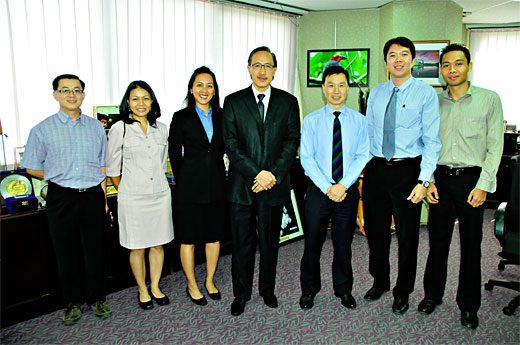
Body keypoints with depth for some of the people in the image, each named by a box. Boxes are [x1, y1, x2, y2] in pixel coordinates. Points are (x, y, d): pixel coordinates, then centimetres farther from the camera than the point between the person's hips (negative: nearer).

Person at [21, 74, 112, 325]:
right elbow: (31, 167, 6)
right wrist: (61, 178, 1)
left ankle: (97, 298, 27)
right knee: (67, 254, 10)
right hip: (61, 199, -1)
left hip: (93, 197, 2)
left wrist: (102, 196, 7)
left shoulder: (96, 127, 7)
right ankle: (73, 302, 27)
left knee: (96, 252, 10)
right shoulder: (42, 130, 0)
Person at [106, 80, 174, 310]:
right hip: (133, 197, -3)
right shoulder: (119, 129, -5)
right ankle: (142, 290, 27)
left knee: (158, 244, 11)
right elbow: (112, 168, 1)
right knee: (138, 248, 8)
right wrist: (125, 191, 7)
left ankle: (155, 287, 30)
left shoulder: (161, 129, 6)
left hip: (160, 194, 4)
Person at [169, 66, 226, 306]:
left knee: (214, 235, 12)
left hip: (217, 185, 4)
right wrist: (184, 181, 1)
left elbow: (224, 147, 11)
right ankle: (192, 286, 24)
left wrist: (215, 172, 4)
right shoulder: (181, 118, -3)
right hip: (191, 187, -3)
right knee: (188, 238, 6)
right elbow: (174, 155, 0)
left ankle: (209, 281, 30)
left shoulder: (222, 116, 6)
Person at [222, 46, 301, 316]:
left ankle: (267, 290, 32)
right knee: (242, 243, 8)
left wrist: (273, 175, -12)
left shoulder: (288, 102, 7)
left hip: (274, 183, 1)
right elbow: (231, 144, -4)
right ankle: (241, 294, 26)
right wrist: (257, 174, -14)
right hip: (241, 185, -1)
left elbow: (292, 141, 0)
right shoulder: (233, 101, 3)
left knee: (270, 242, 13)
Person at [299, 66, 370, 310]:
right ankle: (309, 290, 30)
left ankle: (344, 290, 34)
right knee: (313, 243, 9)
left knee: (344, 243, 14)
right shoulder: (311, 121, -1)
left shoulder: (359, 121, 2)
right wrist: (327, 188, -14)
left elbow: (362, 156, -3)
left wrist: (343, 185, -15)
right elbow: (306, 158, -6)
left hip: (348, 190, 1)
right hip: (318, 189, 0)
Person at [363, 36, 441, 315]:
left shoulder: (426, 94, -5)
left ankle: (402, 292, 30)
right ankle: (379, 282, 38)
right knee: (375, 231, 15)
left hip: (407, 169, -4)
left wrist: (423, 181, -17)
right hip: (375, 169, 4)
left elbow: (432, 141, -9)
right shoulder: (376, 93, 9)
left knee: (407, 235, 8)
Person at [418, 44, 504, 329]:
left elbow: (495, 146, -2)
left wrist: (483, 185, -10)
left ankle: (468, 305, 22)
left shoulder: (489, 99, 1)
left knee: (471, 246, 6)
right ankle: (432, 295, 27)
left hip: (472, 179, -2)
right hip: (440, 178, 2)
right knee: (437, 241, 10)